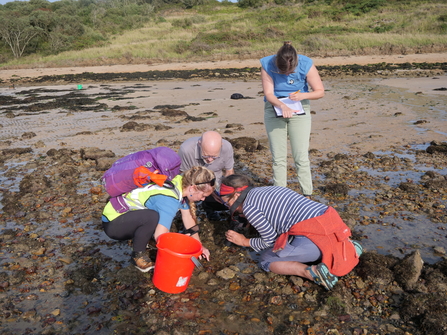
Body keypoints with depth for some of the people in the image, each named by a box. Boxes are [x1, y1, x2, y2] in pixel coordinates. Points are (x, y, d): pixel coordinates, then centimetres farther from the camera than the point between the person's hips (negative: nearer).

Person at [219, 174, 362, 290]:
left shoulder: (248, 206, 0)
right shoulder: (272, 189, 25)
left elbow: (271, 240, 2)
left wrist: (245, 242, 18)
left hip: (313, 236, -8)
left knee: (267, 260, 12)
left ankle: (311, 272, -11)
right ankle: (348, 247, 16)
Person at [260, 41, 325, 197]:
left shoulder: (306, 65, -15)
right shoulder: (267, 64, -14)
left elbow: (320, 91, -8)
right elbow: (268, 93, -16)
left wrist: (303, 95, -27)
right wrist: (282, 106, -35)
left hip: (299, 110, -1)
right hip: (274, 109, 1)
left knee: (301, 156, -4)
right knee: (278, 158, 3)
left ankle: (307, 195, 8)